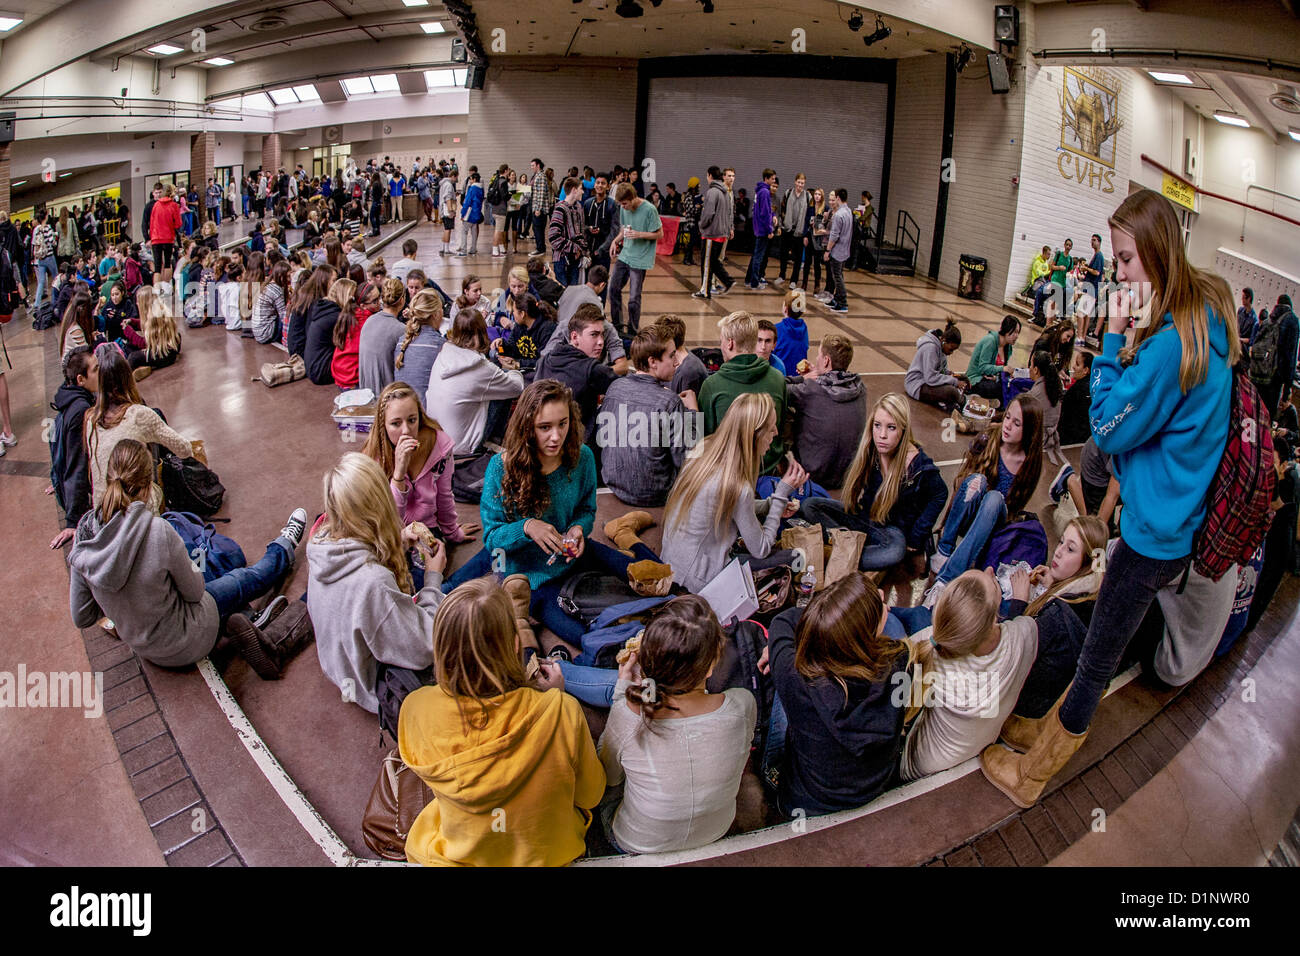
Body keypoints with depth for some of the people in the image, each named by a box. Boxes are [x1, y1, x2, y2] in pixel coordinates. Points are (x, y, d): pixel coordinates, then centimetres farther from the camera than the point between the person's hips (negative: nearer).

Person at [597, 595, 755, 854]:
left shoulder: (627, 716, -36)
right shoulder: (743, 706, -31)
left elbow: (609, 776, -12)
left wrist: (622, 688, -13)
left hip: (637, 845, -2)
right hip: (717, 833, 3)